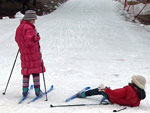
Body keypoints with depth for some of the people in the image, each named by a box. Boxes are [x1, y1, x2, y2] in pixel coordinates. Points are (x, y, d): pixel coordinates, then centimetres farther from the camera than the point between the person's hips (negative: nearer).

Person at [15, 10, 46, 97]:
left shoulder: (19, 27, 10)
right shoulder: (29, 28, -18)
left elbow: (17, 39, 20)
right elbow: (29, 39, -29)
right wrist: (37, 37, -16)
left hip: (24, 53, 7)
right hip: (33, 53, -7)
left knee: (26, 71, 13)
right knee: (36, 71, 3)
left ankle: (25, 90, 13)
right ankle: (37, 90, 7)